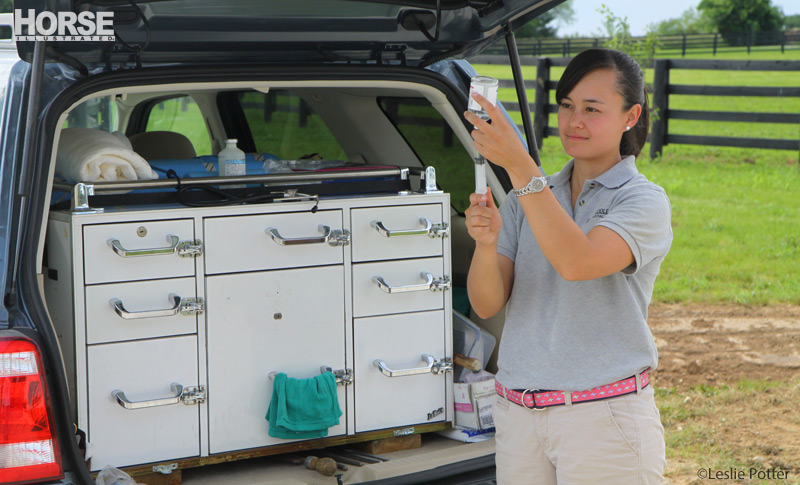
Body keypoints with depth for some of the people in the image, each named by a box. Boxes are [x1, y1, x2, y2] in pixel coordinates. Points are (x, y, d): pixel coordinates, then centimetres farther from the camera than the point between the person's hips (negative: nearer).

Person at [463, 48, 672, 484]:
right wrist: (486, 243, -21)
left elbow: (577, 262, -24)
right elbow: (486, 304, -1)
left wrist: (519, 166, -27)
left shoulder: (644, 201, -4)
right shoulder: (527, 196, 10)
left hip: (604, 417, -4)